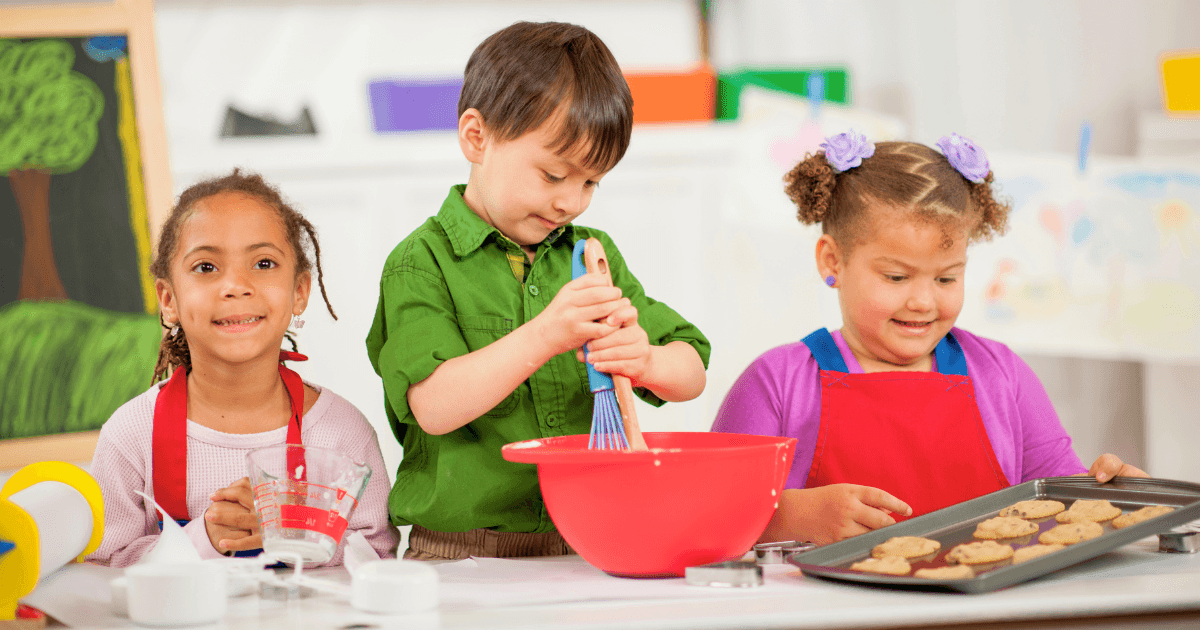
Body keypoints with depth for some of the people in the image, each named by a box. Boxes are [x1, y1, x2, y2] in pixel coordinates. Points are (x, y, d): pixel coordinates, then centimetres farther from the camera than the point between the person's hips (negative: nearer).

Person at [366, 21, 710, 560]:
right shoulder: (422, 263, -1)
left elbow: (693, 371, 15)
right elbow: (434, 407, -13)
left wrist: (646, 362, -10)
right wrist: (545, 336, -23)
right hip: (464, 552, -5)